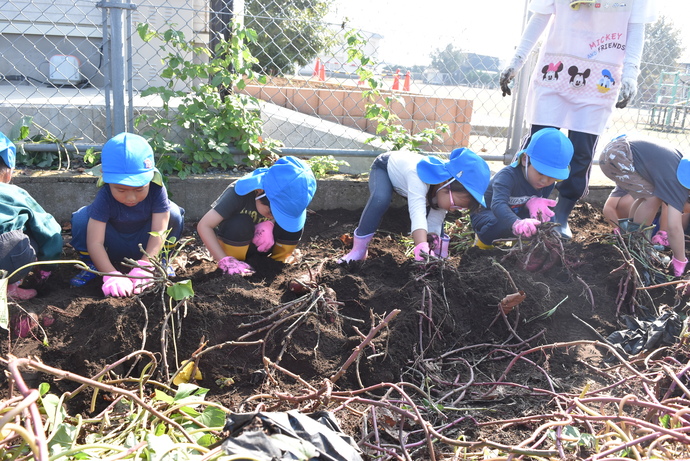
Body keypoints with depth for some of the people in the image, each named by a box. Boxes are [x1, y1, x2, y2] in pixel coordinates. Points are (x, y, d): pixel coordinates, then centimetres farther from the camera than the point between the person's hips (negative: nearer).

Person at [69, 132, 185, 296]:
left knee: (173, 213, -26)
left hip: (145, 248, 1)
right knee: (81, 218, -27)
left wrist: (143, 267, -41)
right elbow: (94, 242, -33)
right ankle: (92, 264, -2)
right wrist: (111, 276, -45)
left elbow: (159, 232, -30)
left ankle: (160, 260, -2)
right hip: (113, 249, 0)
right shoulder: (105, 197, -30)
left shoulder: (157, 190, -28)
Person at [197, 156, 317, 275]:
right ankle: (234, 270, -13)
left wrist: (269, 224, -31)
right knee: (240, 224, -36)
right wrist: (225, 261, -43)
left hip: (259, 243, 3)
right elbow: (203, 226, -34)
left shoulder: (285, 195, -23)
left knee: (292, 226, -24)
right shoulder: (239, 193, -33)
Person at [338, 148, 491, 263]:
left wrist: (436, 247, -36)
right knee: (380, 200, -35)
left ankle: (440, 254, 12)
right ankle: (359, 250, -23)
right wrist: (422, 250, -74)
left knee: (436, 213, -6)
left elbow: (434, 225, -17)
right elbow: (418, 214, -61)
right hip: (385, 166, -6)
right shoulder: (419, 177, -47)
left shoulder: (444, 193, -23)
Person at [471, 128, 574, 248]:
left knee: (548, 217, -17)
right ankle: (484, 238, -8)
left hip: (516, 213, 6)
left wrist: (533, 202, -33)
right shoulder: (508, 176, -34)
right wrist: (517, 223, -70)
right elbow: (498, 204, -49)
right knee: (499, 223, -40)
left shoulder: (548, 184, -12)